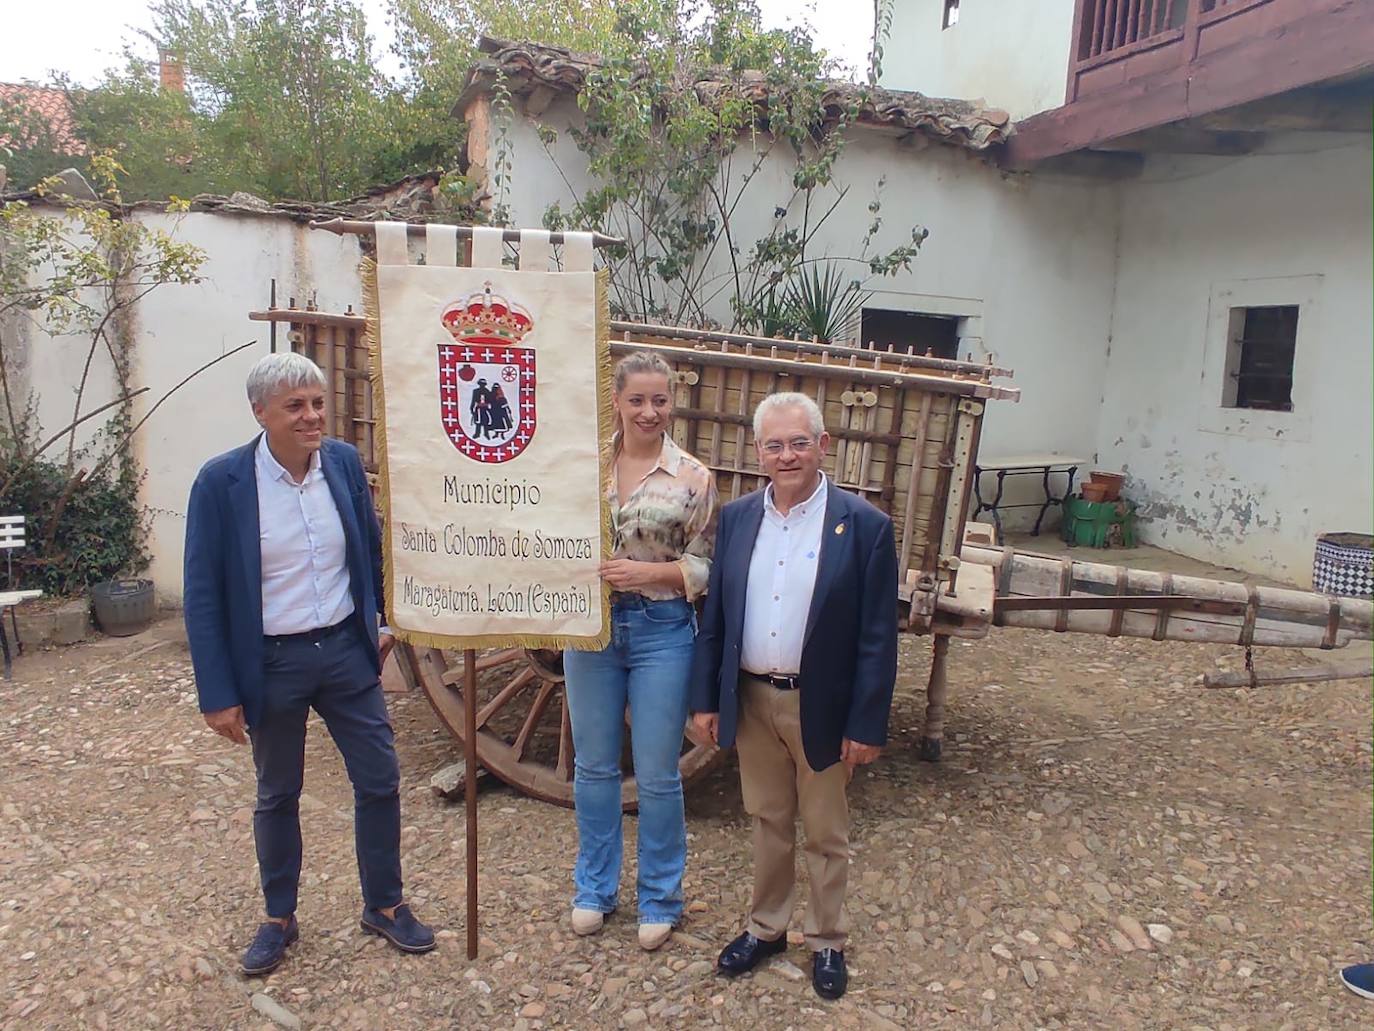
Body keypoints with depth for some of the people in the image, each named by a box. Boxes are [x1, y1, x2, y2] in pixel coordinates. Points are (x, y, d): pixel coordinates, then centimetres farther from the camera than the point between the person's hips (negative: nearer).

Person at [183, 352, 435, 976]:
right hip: (271, 663, -2)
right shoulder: (222, 481, -14)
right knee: (277, 796, 16)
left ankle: (384, 905, 30)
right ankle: (279, 918, 37)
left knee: (380, 782, 9)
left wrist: (382, 620, 10)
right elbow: (203, 594, -10)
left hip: (346, 650, 3)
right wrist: (218, 694, -10)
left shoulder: (344, 462, -4)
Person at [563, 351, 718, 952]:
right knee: (593, 766, 15)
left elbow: (704, 567, -3)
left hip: (661, 631, -2)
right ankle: (594, 888, 35)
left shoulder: (693, 478, -5)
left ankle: (659, 900, 29)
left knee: (657, 775, 8)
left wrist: (648, 572, -18)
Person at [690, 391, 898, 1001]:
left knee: (825, 835, 15)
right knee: (767, 823, 20)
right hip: (751, 700, 3)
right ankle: (766, 928, 39)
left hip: (821, 707, -3)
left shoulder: (864, 526, -11)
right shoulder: (736, 517, 0)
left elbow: (877, 637, -10)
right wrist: (706, 697, 3)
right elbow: (715, 615, 4)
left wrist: (867, 724, -11)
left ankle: (826, 941, 35)